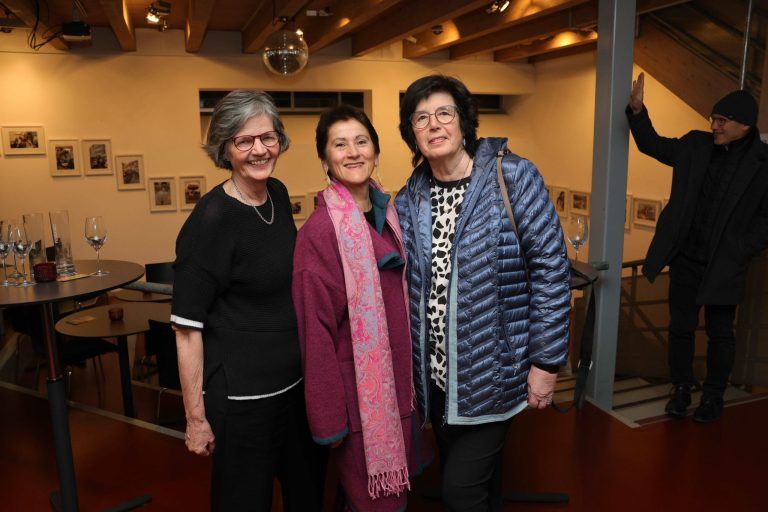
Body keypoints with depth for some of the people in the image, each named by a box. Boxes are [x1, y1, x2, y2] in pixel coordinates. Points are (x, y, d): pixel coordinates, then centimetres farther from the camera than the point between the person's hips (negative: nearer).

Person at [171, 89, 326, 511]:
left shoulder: (279, 195, 1)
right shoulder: (210, 219, -20)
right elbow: (187, 328, -17)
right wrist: (196, 418, -14)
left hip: (296, 379, 7)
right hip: (241, 394, -7)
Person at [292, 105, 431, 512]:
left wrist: (412, 376, 11)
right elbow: (316, 329, -17)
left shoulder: (386, 212, 3)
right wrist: (328, 416, -14)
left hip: (397, 376, 7)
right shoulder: (320, 229, -19)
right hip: (358, 386, -7)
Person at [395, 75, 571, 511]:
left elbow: (551, 269, -12)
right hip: (436, 373, 5)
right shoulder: (410, 199, 3)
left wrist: (546, 361, -12)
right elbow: (400, 285, 10)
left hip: (492, 370, -5)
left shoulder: (513, 178, -11)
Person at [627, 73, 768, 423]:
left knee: (720, 333, 11)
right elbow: (652, 144, 12)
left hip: (724, 267, -3)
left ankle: (713, 396, 27)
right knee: (680, 328, 10)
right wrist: (637, 110, -2)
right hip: (685, 259, 3)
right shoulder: (696, 145, 2)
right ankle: (680, 389, 26)